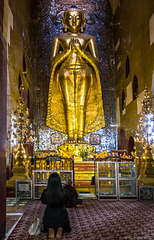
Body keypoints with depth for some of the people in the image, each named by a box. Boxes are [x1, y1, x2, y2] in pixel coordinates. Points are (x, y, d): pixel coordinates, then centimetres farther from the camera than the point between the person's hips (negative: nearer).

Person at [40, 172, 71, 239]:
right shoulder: (64, 192, -22)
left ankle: (51, 231, 10)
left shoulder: (45, 192, -20)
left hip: (48, 218, 1)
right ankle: (59, 231, 6)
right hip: (62, 218, -1)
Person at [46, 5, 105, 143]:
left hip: (83, 74, 1)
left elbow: (96, 61, 7)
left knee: (82, 105, -10)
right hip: (66, 73, 0)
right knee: (69, 105, -11)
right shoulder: (59, 38, 15)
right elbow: (53, 60, 6)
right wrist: (68, 50, -5)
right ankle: (70, 136, -9)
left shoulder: (88, 38, 15)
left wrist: (80, 50, -5)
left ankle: (81, 136, -8)